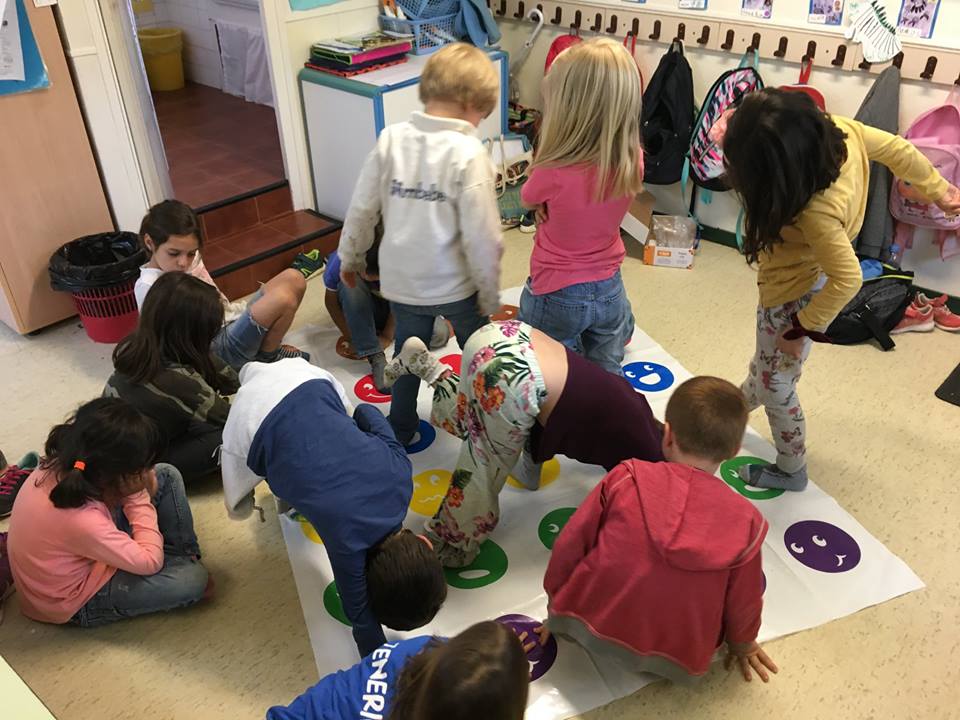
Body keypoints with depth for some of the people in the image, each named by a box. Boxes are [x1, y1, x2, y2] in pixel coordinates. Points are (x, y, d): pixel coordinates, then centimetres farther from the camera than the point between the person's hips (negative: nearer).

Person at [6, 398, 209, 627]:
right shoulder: (81, 521, -42)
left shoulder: (60, 464, -20)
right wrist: (140, 498, -23)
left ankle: (187, 556, 10)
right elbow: (150, 562, -28)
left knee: (167, 476, -1)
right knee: (194, 579, -19)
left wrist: (140, 491, -18)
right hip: (80, 601, -7)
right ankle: (186, 563, 15)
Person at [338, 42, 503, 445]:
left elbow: (362, 208, 0)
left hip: (401, 279, 4)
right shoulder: (468, 152, -20)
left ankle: (400, 429, 39)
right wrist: (490, 293, -7)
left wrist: (350, 257, 15)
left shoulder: (391, 139, -7)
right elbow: (482, 235, -20)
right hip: (455, 284, -4)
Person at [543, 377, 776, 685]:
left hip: (588, 625, -1)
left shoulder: (626, 478, -16)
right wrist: (742, 644, 21)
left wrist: (555, 596, 13)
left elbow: (570, 544, -6)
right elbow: (744, 600, -2)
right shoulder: (745, 519, -15)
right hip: (676, 663, 2)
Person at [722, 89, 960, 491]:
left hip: (792, 297, -8)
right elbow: (895, 148, -4)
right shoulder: (838, 129, -20)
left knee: (775, 385, 13)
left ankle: (791, 471, 36)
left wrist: (803, 328, -16)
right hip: (807, 279, 9)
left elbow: (847, 279, -31)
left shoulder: (815, 212, -41)